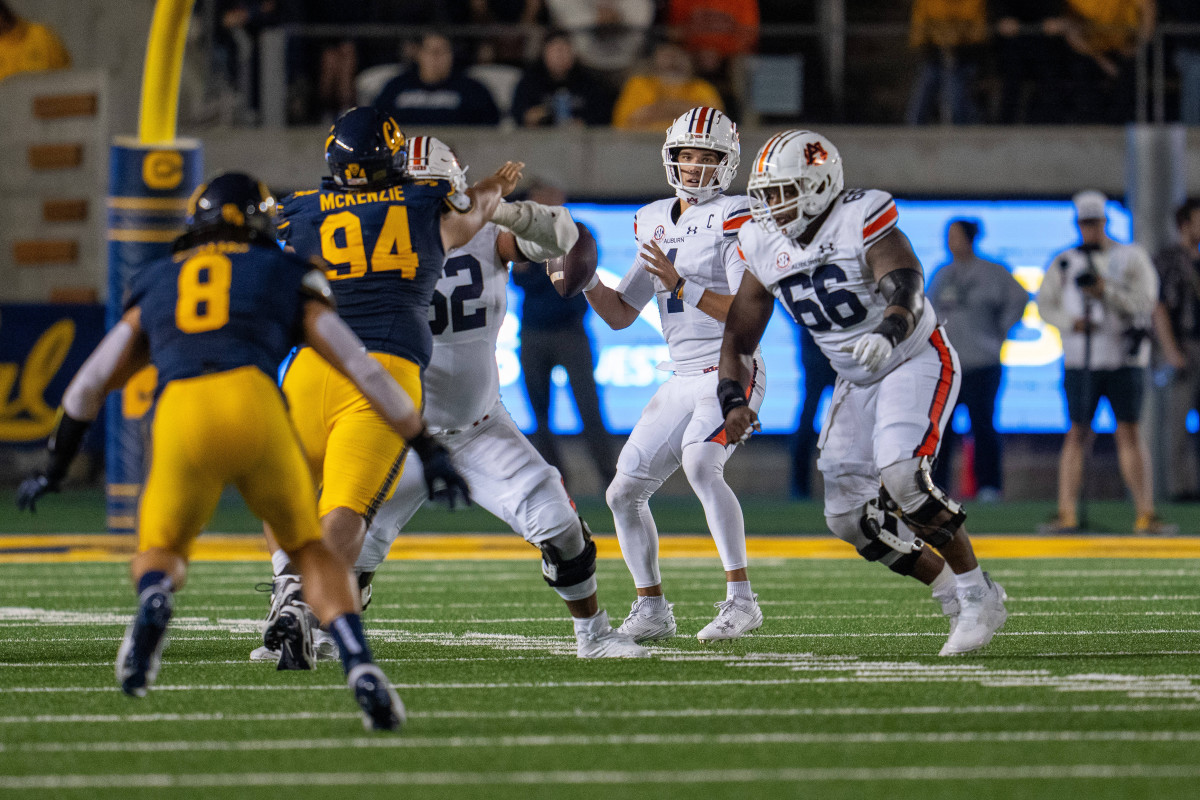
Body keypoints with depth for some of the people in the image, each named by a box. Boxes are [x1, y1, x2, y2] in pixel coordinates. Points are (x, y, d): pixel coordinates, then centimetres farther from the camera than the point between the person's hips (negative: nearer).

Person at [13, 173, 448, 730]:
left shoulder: (158, 284, 32)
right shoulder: (285, 277, 27)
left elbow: (89, 385, 34)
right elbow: (362, 370, 23)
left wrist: (56, 467, 45)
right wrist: (426, 447, 30)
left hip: (179, 417, 1)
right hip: (254, 406, -1)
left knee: (161, 551, 23)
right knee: (311, 550, 17)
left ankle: (154, 602, -15)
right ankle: (359, 667, -7)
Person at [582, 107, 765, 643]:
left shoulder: (735, 220, -9)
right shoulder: (655, 223, 14)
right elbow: (620, 314, 16)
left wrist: (681, 285, -24)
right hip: (681, 380, 8)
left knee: (700, 462, -32)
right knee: (625, 493, 6)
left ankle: (741, 600, -29)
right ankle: (652, 610, 20)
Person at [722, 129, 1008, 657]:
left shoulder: (862, 218, -21)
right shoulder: (764, 245, -1)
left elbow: (906, 287, -36)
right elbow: (739, 336, 6)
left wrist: (887, 336, -57)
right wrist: (733, 400, -10)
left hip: (916, 361, -8)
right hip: (858, 381, 8)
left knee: (901, 474, -30)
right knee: (849, 516, 0)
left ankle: (979, 598, -15)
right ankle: (954, 597, 15)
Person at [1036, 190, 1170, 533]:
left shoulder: (1132, 257, 3)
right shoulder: (1064, 262, 9)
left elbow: (1145, 302, -6)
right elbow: (1045, 304, 7)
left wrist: (1105, 291, -20)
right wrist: (1070, 322, -12)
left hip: (1125, 357, -1)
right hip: (1080, 360, 1)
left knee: (1130, 433, -3)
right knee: (1078, 433, 0)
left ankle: (1145, 514, -3)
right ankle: (1067, 514, 2)